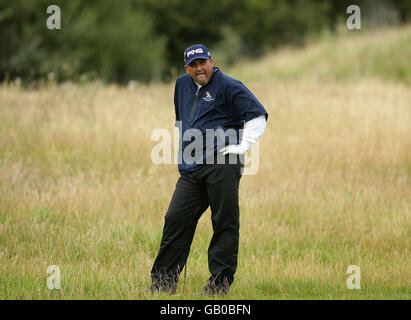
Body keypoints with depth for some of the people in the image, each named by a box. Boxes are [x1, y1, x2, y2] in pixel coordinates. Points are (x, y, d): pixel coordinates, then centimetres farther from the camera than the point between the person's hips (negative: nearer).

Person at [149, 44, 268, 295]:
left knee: (225, 225, -6)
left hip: (222, 165, -6)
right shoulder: (183, 85, 20)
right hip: (191, 171, 6)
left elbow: (257, 115, -4)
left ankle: (220, 283, -3)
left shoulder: (228, 86, -1)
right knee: (176, 220, -1)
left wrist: (243, 146, -11)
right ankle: (163, 282, 2)